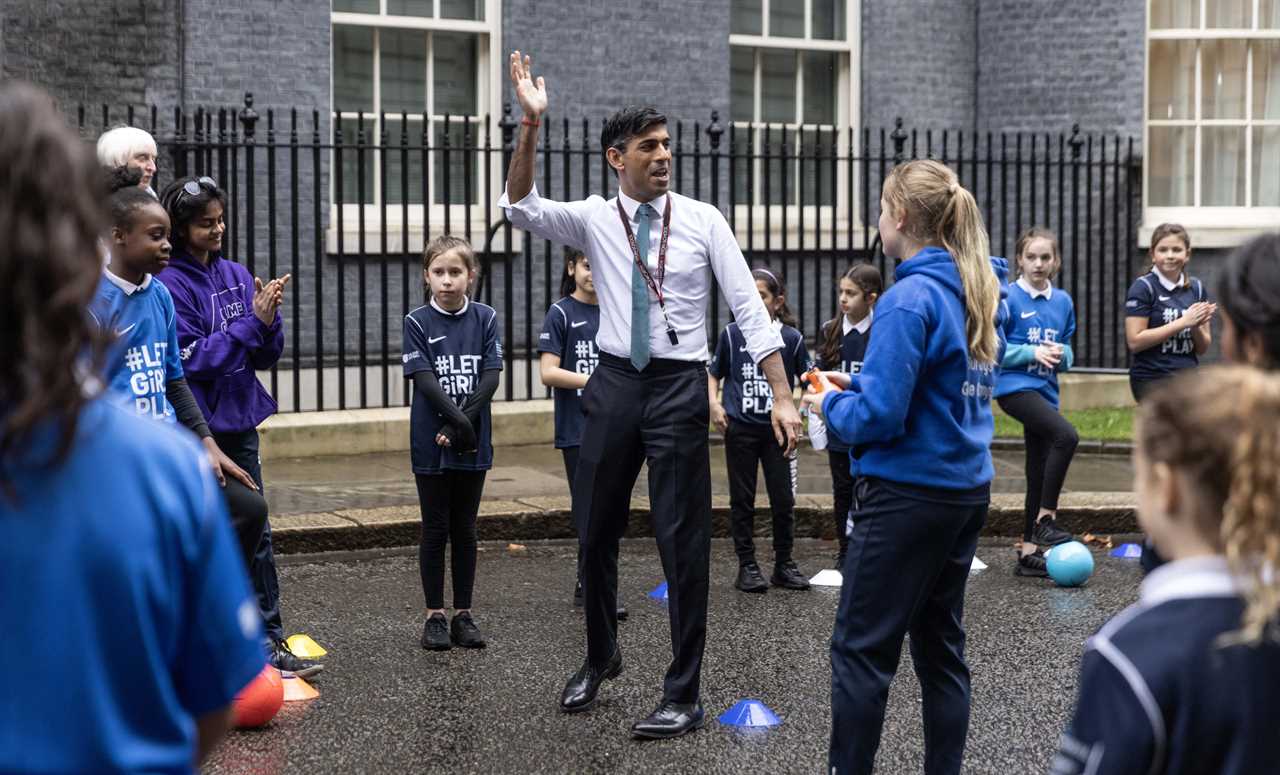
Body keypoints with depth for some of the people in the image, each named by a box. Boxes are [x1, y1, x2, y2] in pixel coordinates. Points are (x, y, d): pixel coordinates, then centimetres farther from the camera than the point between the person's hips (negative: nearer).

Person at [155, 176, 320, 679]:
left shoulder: (236, 276, 7)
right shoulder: (170, 285, -12)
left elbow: (265, 357, 8)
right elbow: (195, 359, -18)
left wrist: (270, 318, -12)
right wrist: (252, 322, -20)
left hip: (239, 424, 6)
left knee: (255, 533, 7)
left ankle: (269, 641, 13)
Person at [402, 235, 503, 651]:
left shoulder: (485, 318, 2)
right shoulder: (418, 322, -3)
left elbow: (491, 375, -4)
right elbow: (424, 379, -11)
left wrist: (465, 420, -15)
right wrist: (457, 420, -21)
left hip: (472, 442, 2)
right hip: (431, 443, -2)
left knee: (465, 530, 9)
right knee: (435, 530, 4)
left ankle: (463, 614, 16)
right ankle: (435, 616, 11)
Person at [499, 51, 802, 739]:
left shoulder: (702, 220, -2)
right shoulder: (594, 220, 3)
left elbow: (749, 308, -5)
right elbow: (520, 206, -10)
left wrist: (783, 397, -12)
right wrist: (530, 126, -22)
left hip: (679, 386, -2)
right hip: (614, 382, 3)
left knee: (682, 540, -1)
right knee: (595, 532, 14)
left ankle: (683, 695, 8)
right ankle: (600, 655, 38)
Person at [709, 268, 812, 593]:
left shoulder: (791, 338, -1)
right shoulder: (732, 334, 0)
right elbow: (714, 374, 10)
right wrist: (713, 403, -5)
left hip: (777, 429, 0)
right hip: (740, 429, 0)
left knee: (783, 499, 3)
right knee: (742, 499, 6)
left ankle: (784, 564, 16)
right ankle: (746, 566, 13)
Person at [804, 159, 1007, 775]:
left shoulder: (910, 299, -18)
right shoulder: (976, 291, 8)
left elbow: (879, 416, -21)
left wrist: (831, 404, -2)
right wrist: (856, 383, 12)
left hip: (908, 493, -8)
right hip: (967, 490, 8)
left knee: (861, 648, 1)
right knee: (941, 644, 13)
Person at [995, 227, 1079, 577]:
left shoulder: (1063, 302, 10)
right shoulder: (1008, 298, -6)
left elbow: (1068, 353, 17)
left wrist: (1061, 353, -6)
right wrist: (1033, 352, -17)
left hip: (1045, 390, 6)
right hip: (1015, 386, -6)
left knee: (1039, 472, 8)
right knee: (1066, 436, -28)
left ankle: (1029, 552, 16)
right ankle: (1045, 519, -18)